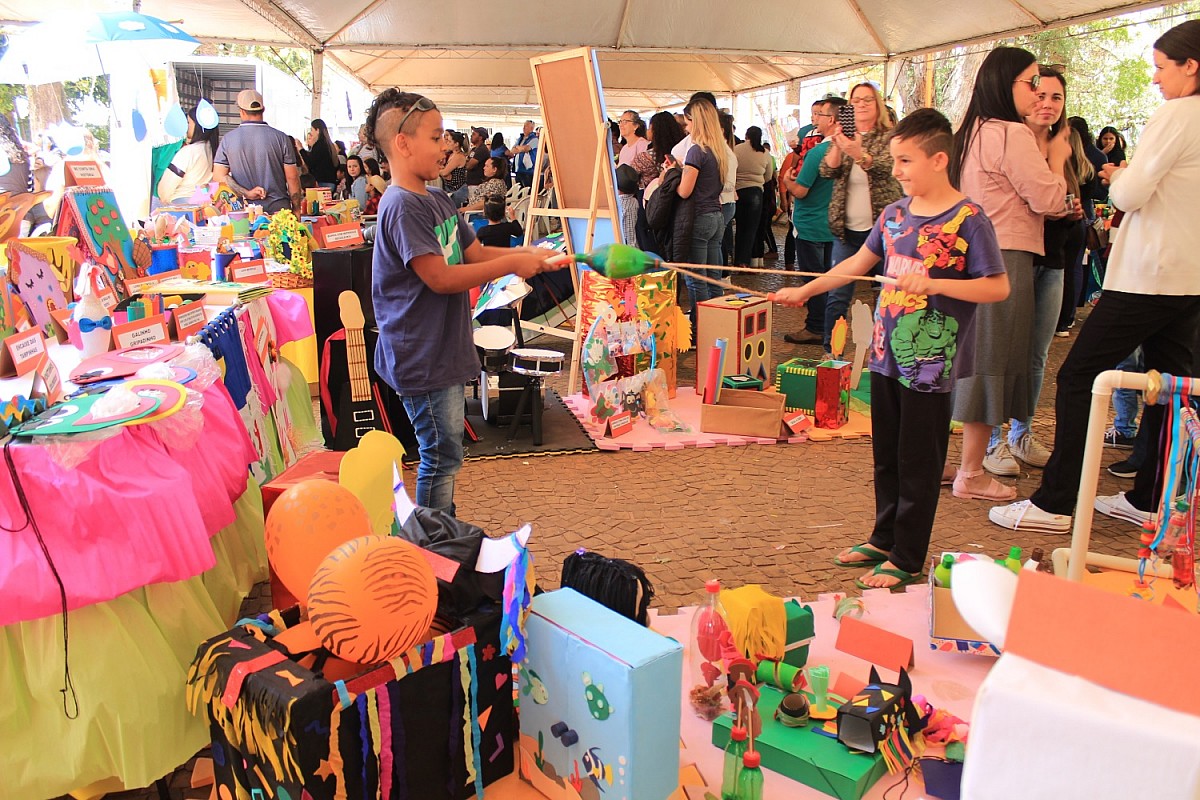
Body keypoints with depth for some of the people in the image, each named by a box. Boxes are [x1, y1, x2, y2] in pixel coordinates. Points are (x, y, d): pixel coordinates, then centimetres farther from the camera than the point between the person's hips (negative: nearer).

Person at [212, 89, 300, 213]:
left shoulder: (228, 139, 3)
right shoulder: (281, 138, -2)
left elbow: (219, 176, -2)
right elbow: (292, 177, -2)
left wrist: (246, 193, -7)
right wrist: (296, 210, 5)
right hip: (278, 208, -1)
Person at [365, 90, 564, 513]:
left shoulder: (438, 199, 12)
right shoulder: (402, 206, -19)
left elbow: (475, 253, 14)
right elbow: (440, 278, -23)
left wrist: (528, 253, -2)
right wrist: (513, 264, -19)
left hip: (446, 348, 10)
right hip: (422, 355, -10)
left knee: (444, 451, 18)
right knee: (442, 454, -1)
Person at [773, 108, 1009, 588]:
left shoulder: (967, 219, -12)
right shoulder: (895, 213, 7)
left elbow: (998, 287, -14)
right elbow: (858, 262, 19)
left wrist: (934, 283, -24)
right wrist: (804, 291, 20)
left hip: (931, 365, -6)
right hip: (886, 356, 6)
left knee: (917, 466, 4)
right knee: (886, 458, 17)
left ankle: (906, 559, 17)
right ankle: (884, 539, 33)